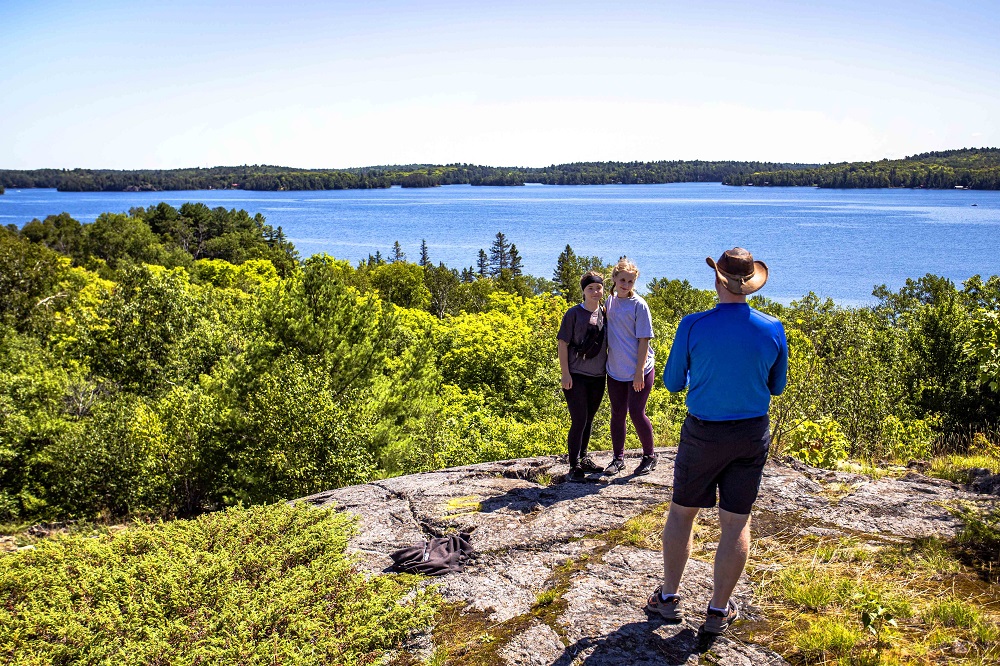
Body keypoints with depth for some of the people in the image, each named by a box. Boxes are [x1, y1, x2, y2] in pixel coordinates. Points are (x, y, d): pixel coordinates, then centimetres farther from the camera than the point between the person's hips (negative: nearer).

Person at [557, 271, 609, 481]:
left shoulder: (604, 313, 6)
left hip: (598, 377, 5)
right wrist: (565, 374, -12)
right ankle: (574, 466, 3)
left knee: (589, 419, 16)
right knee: (579, 420, -7)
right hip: (576, 377, -5)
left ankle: (584, 458, 32)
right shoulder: (574, 313, -7)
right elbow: (562, 344, -8)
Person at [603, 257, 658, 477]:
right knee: (617, 414, 10)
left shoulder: (638, 305, -11)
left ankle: (649, 456, 17)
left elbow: (644, 340, -12)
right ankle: (618, 458, 24)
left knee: (636, 413, -2)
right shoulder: (610, 301, 6)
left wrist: (639, 372, -16)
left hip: (638, 371, -5)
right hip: (615, 370, 5)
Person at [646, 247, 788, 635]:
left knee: (681, 513, 16)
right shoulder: (773, 330, -7)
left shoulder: (693, 326, -14)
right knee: (736, 523, 10)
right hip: (752, 435, 2)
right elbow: (777, 387, 6)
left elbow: (672, 383, -4)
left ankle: (669, 596, 26)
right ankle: (719, 610, 20)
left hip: (703, 433, -1)